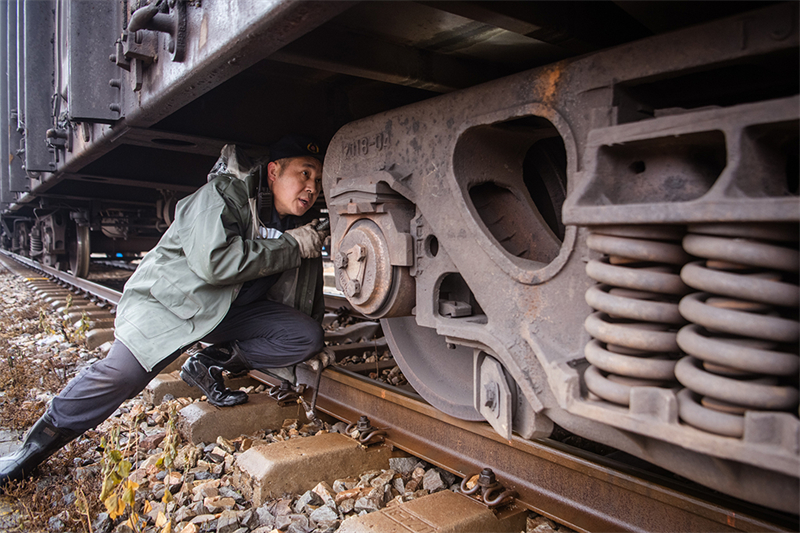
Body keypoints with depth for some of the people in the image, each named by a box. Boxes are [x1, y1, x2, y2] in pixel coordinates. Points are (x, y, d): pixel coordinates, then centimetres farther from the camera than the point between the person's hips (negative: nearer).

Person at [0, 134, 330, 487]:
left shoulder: (297, 227, 0)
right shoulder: (220, 197, -19)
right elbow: (212, 262, -34)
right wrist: (291, 246, -27)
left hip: (230, 311, 6)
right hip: (169, 300, -5)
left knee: (307, 337, -13)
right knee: (122, 373, -22)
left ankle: (210, 364, -1)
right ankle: (40, 442, 4)